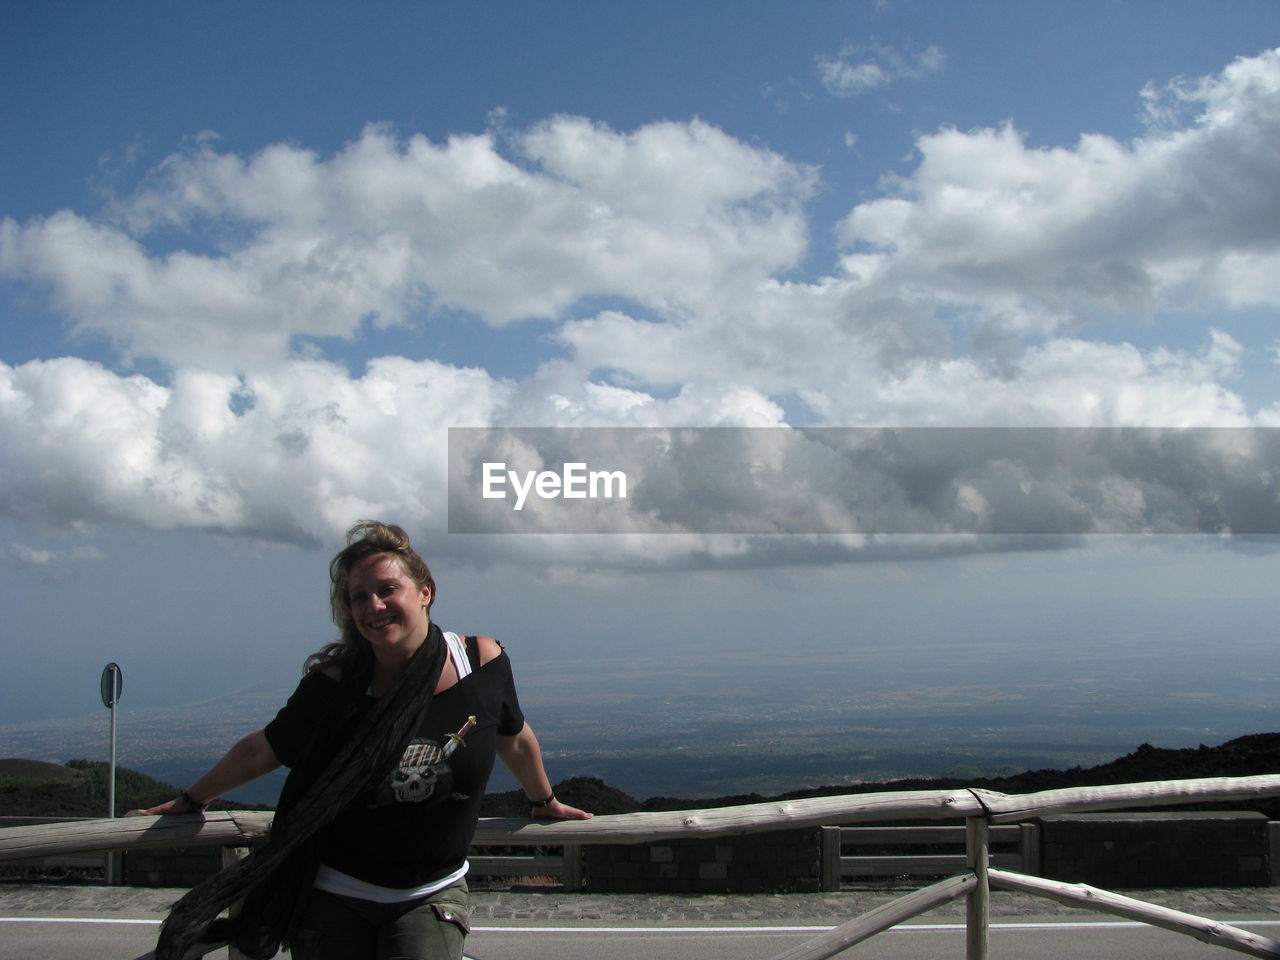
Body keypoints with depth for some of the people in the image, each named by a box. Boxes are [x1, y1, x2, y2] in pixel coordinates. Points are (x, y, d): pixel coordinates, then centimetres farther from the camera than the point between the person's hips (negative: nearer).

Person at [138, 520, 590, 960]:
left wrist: (545, 801, 24)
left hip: (432, 895, 0)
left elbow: (515, 740, 9)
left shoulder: (483, 662, -10)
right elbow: (259, 751, 2)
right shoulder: (334, 685, -13)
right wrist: (191, 801, 14)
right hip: (333, 898, 0)